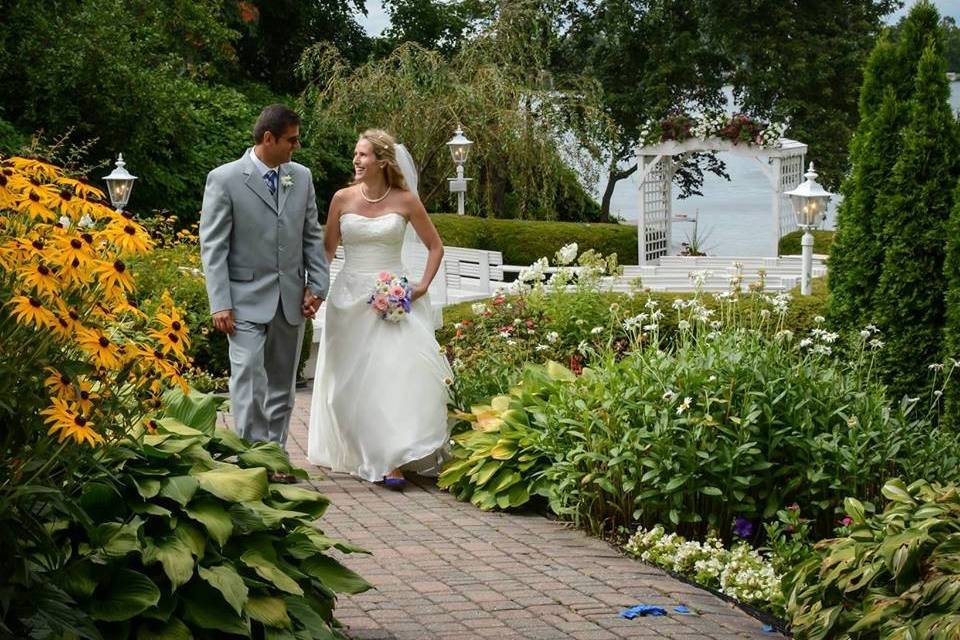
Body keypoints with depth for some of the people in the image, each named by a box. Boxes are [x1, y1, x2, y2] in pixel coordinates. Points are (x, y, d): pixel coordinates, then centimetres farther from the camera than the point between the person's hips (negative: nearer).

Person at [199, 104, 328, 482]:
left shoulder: (302, 177, 9)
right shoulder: (224, 179, -7)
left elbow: (312, 236, 14)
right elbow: (212, 245, -8)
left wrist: (317, 285, 3)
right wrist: (220, 304, -14)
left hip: (292, 299, 5)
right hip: (247, 299, -5)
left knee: (281, 384, 10)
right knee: (249, 380, -12)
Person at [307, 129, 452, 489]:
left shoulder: (405, 201, -1)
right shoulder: (343, 199, 2)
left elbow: (435, 246, 9)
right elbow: (328, 249, 10)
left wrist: (423, 285, -2)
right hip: (350, 297, 2)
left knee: (395, 372, -13)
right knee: (351, 377, 5)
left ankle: (392, 460, -14)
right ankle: (353, 453, 18)